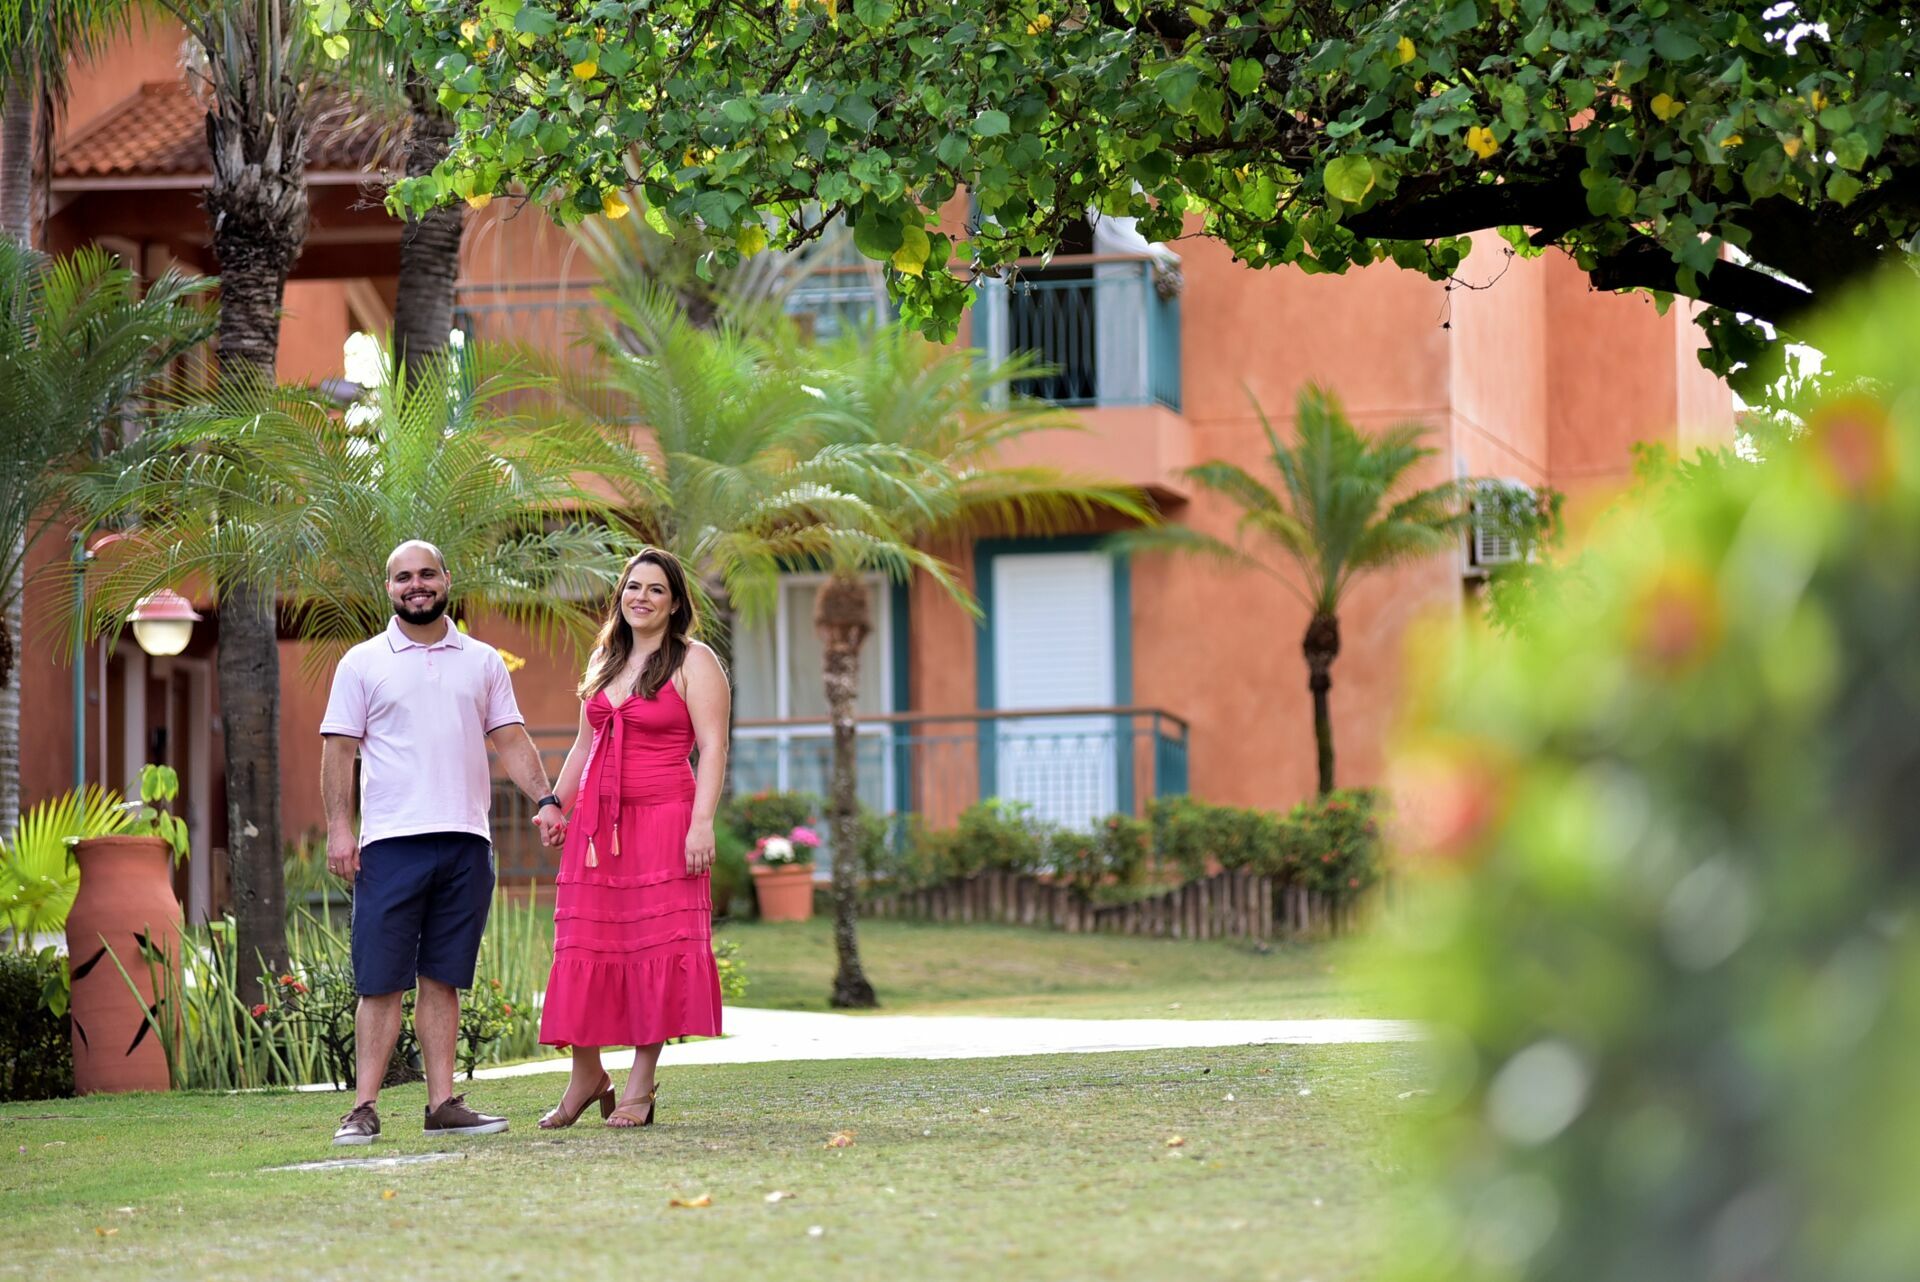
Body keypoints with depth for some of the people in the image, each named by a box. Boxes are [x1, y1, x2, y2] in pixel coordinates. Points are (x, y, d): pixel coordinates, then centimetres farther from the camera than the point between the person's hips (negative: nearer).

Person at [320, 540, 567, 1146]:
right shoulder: (363, 663, 5)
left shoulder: (482, 661, 14)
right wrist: (339, 827, -7)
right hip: (391, 841, -3)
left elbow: (511, 739, 12)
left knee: (443, 980, 6)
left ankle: (443, 1103, 8)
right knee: (382, 981, -5)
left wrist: (545, 797, -3)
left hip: (465, 841, 3)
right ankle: (364, 1108, -4)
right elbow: (339, 750, 2)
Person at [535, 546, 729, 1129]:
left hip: (663, 819, -6)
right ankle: (586, 1075, 12)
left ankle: (640, 1086, -1)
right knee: (584, 945, 3)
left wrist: (701, 823, -18)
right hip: (596, 821, 6)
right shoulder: (604, 661, 17)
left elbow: (712, 747, -9)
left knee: (657, 946, -5)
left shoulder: (694, 662, -2)